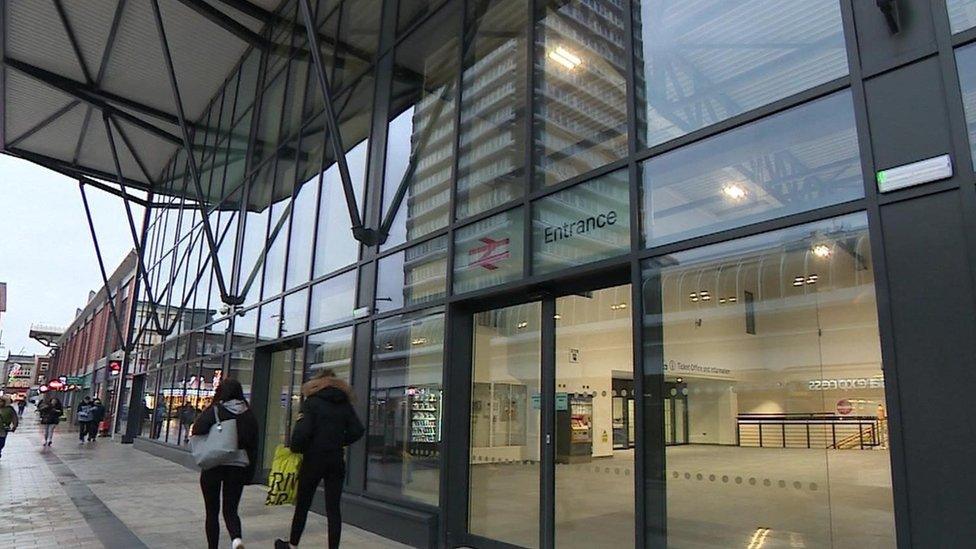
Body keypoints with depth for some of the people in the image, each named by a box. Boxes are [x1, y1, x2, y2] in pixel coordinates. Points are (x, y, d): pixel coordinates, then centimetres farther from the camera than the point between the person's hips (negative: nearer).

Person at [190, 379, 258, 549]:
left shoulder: (214, 411, -9)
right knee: (230, 510, 9)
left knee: (212, 511, 13)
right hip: (237, 469, 3)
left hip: (213, 466, -2)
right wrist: (249, 474, 10)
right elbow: (253, 446, 3)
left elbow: (197, 431, -23)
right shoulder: (249, 415, 1)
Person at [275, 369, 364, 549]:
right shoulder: (345, 404, 6)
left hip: (314, 459, -3)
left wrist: (295, 449, 0)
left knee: (302, 505, 13)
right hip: (336, 460, 3)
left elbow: (302, 431, -16)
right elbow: (357, 431, 1)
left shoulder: (312, 402, -6)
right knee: (333, 509, 7)